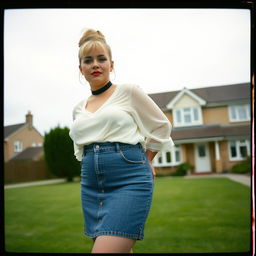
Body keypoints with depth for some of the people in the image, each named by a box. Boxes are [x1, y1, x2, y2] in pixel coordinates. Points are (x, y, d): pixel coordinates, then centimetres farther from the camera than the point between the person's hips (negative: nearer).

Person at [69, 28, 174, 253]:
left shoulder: (129, 92, 1)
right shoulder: (79, 109, 15)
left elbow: (161, 126, 9)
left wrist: (144, 161, 13)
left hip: (129, 180, -5)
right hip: (91, 186, 6)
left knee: (105, 249, -16)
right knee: (120, 250, 9)